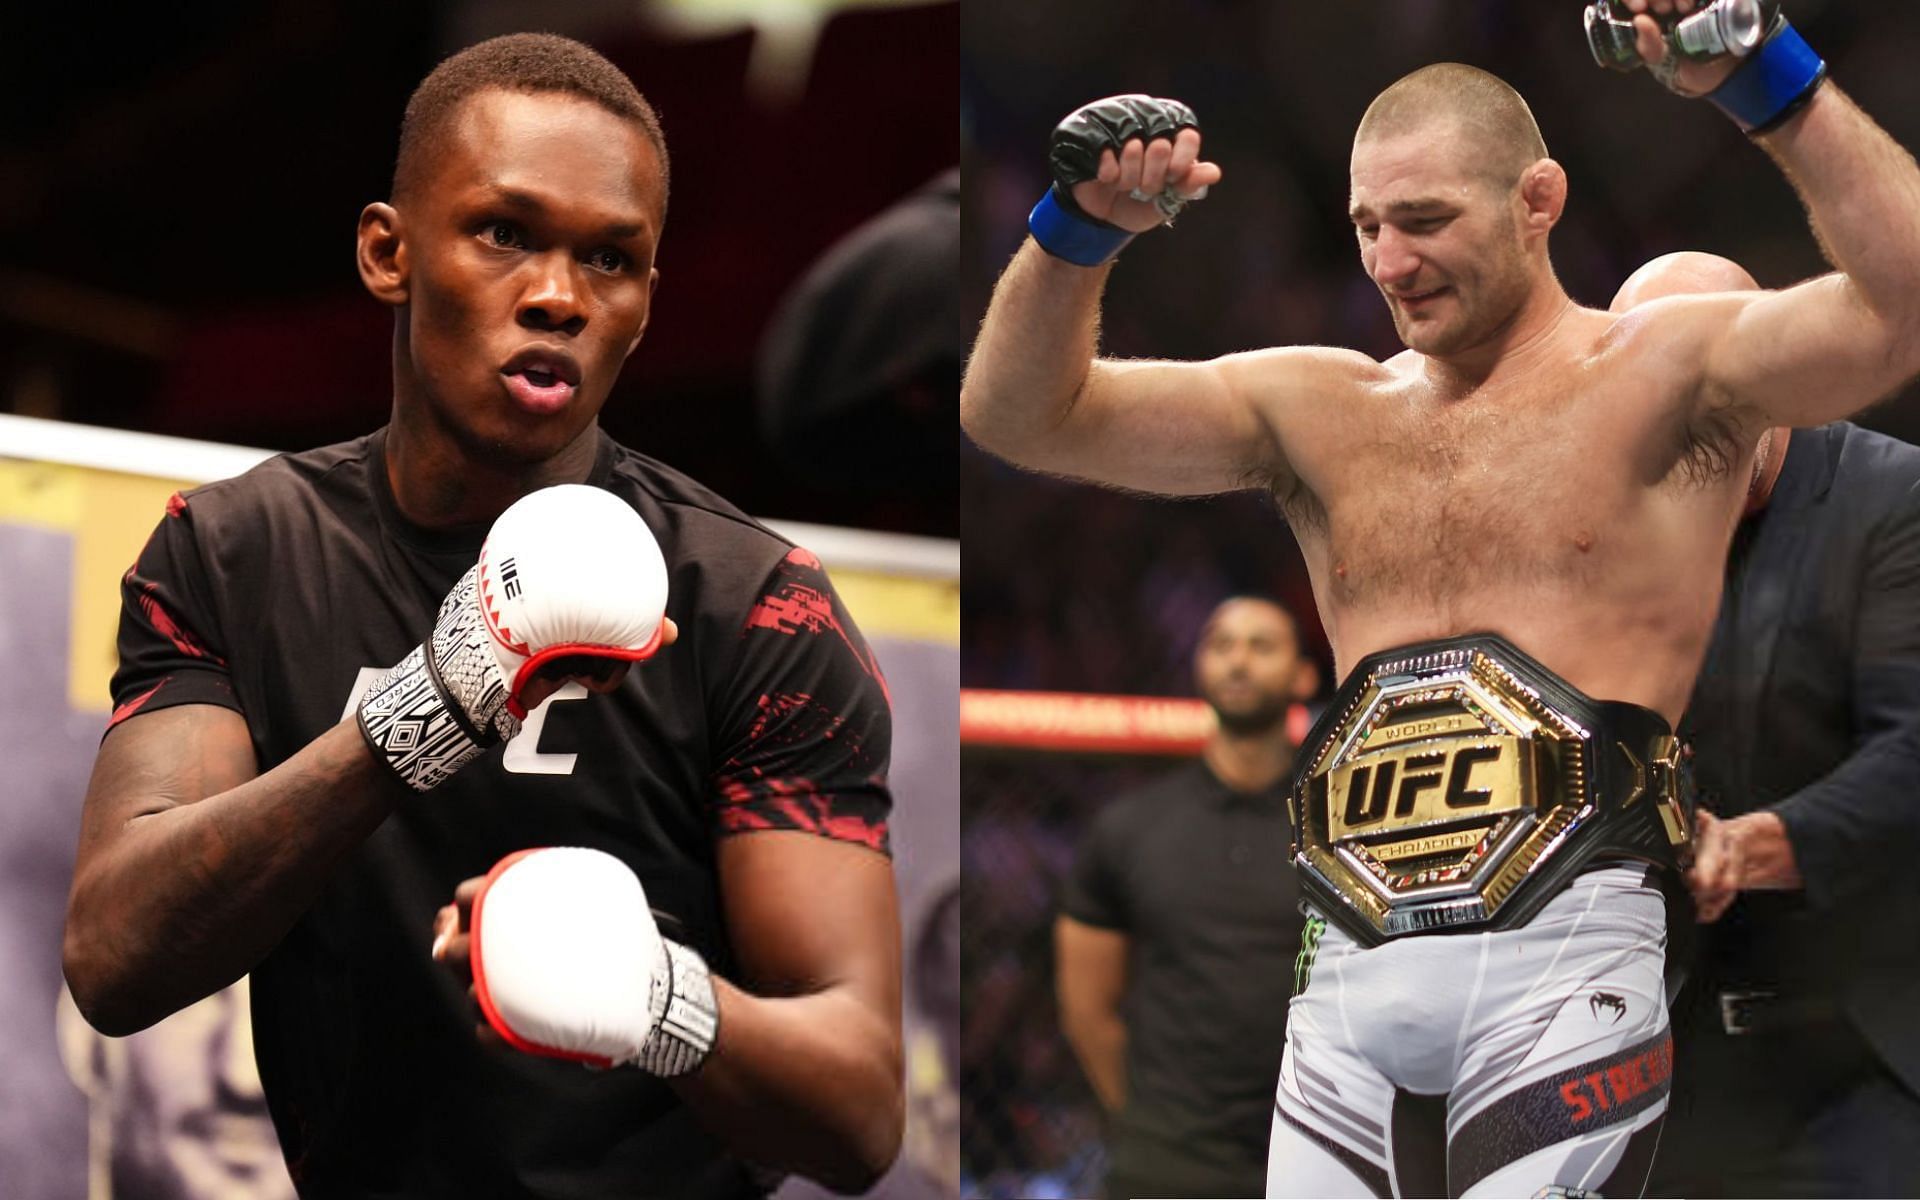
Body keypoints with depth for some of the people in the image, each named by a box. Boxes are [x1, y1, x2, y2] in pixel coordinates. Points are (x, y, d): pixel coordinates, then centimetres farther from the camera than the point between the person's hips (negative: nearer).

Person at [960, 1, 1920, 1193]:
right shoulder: (1322, 410, 18)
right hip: (1352, 977, 5)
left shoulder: (1659, 373, 6)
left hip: (1563, 953, -4)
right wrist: (1083, 230, -3)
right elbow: (1021, 414, 14)